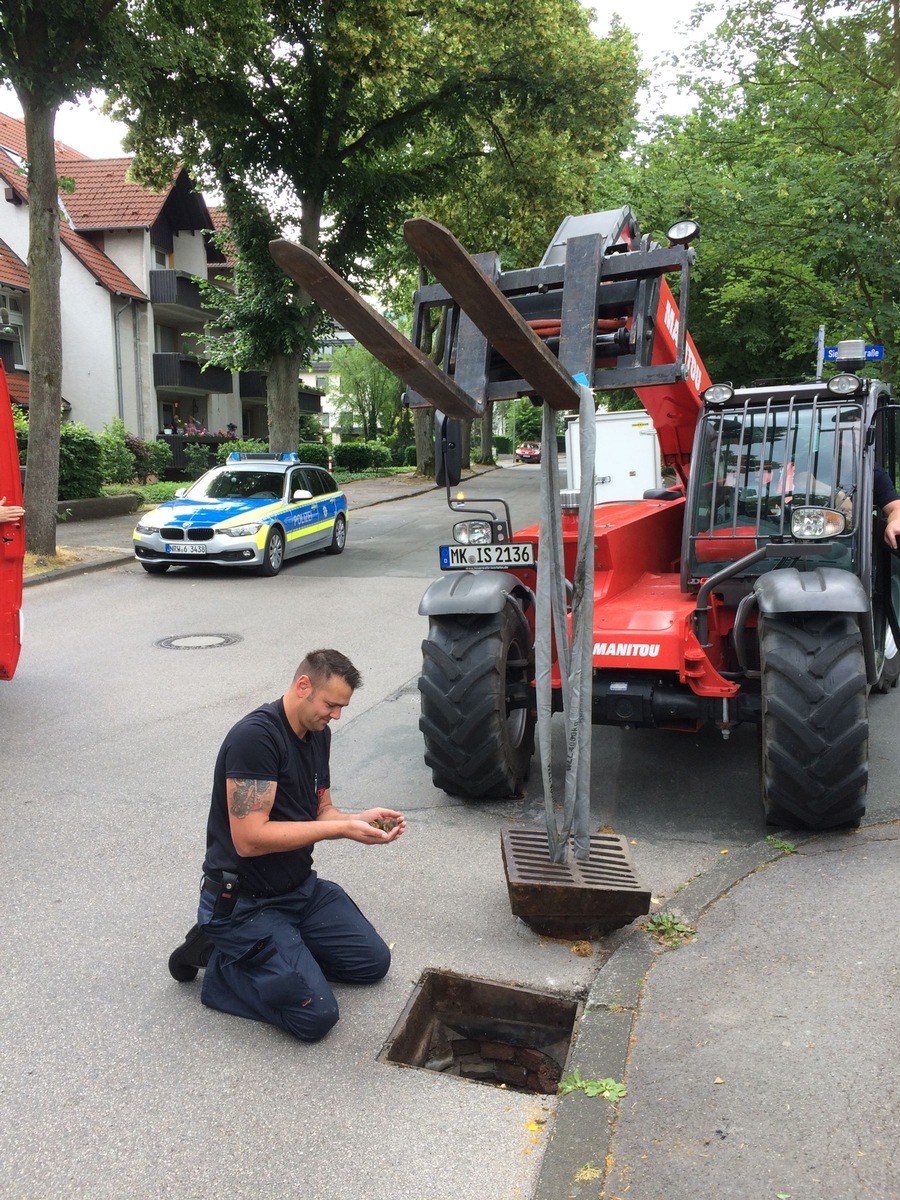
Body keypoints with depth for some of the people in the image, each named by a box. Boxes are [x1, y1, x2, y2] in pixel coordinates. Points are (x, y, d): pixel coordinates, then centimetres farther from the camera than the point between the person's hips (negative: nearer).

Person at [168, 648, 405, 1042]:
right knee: (316, 1016, -16)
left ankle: (274, 950, 16)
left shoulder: (318, 733, 3)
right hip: (244, 902, -9)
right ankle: (217, 957, 3)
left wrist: (361, 819, -11)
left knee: (373, 962, 10)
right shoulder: (255, 736, -25)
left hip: (301, 887, 9)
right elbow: (249, 839, -29)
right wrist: (342, 828, -27)